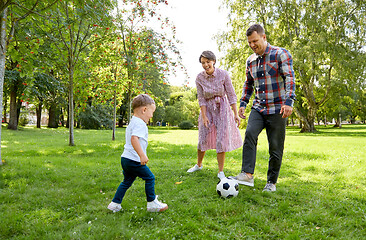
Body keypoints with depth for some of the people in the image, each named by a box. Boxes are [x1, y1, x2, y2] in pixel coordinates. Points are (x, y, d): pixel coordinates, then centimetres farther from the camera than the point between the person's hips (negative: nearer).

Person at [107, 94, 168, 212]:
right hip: (134, 161, -10)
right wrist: (142, 155, -34)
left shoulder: (132, 122, 18)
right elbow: (134, 139, -30)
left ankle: (115, 203, 24)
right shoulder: (140, 124, -16)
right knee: (150, 178, 3)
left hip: (125, 159, 10)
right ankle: (152, 204, 12)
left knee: (127, 181, 19)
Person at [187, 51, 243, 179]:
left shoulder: (223, 74, -13)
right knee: (203, 139, 6)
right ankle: (198, 165, 30)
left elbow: (231, 95, -9)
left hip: (222, 107, -1)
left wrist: (236, 114, -11)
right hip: (207, 108, 2)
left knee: (221, 140, -5)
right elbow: (201, 99, -5)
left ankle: (221, 172, 6)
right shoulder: (199, 78, -8)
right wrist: (204, 116, -12)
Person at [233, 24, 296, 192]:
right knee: (250, 134, -24)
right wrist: (243, 103, 13)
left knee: (276, 148, 0)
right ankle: (247, 175, -26)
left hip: (277, 110, -4)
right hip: (258, 108, 4)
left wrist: (288, 101, -26)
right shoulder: (250, 61, 13)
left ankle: (271, 182, 16)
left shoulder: (281, 54, -4)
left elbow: (290, 78, -13)